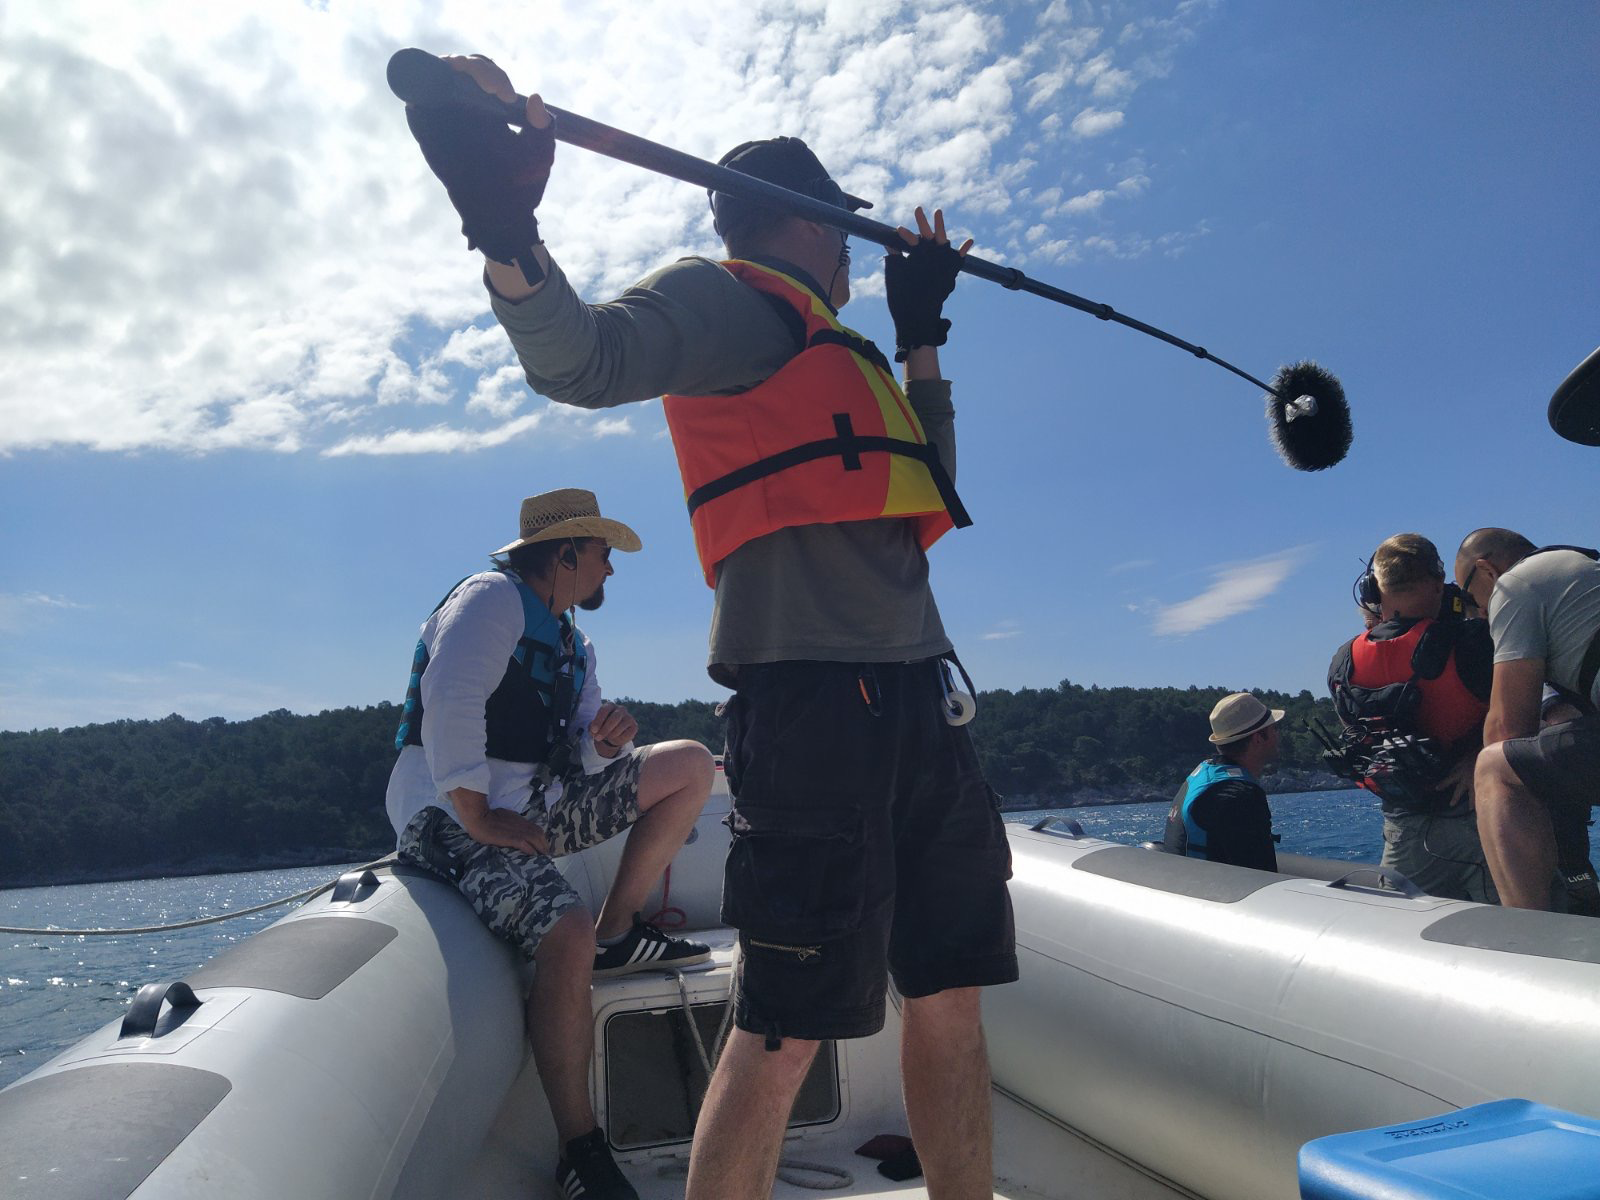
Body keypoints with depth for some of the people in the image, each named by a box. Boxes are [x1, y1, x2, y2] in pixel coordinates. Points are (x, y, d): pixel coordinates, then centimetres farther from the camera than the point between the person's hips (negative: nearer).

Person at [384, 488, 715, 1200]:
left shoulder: (568, 638, 18)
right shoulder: (492, 599, -10)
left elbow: (584, 758, 13)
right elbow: (449, 703, -25)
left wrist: (607, 739, -11)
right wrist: (476, 819, -25)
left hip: (534, 804, 9)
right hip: (454, 815, -9)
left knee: (690, 765, 4)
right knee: (567, 936, -32)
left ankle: (617, 934, 4)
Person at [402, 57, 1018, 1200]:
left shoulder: (828, 349, 28)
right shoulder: (730, 301, 2)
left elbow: (928, 491, 30)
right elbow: (582, 358, -16)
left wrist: (922, 333, 31)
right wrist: (504, 225, -34)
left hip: (915, 697, 9)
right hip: (813, 692, -9)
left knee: (950, 993, 14)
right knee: (783, 1032, -6)